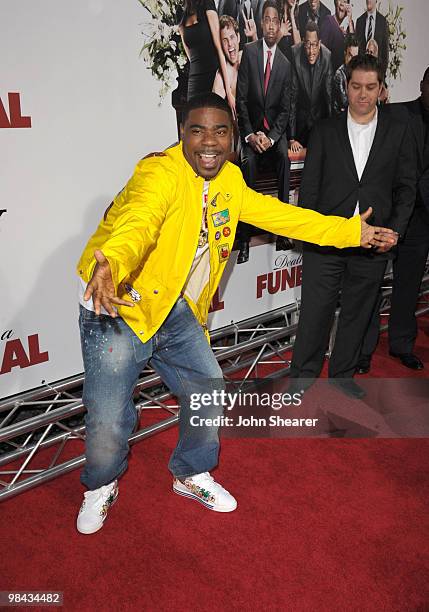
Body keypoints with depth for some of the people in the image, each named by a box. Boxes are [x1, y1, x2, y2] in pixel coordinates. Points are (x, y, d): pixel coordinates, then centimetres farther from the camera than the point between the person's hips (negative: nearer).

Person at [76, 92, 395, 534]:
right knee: (108, 419, -5)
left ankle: (191, 474, 39)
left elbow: (278, 215, 9)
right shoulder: (160, 173, -21)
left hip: (177, 311, 7)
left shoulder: (229, 180, 5)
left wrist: (352, 231, 6)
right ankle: (100, 486, 29)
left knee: (208, 391, 11)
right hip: (117, 306, -7)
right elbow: (139, 221, -40)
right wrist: (111, 264, -62)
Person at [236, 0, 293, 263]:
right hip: (251, 125, -2)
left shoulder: (285, 63, 6)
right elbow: (241, 98, -4)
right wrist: (249, 134, -14)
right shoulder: (249, 51, 0)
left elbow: (286, 107, 3)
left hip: (275, 127, 2)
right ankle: (244, 238, -27)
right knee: (249, 161, -29)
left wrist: (271, 137, -14)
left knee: (284, 156, -28)